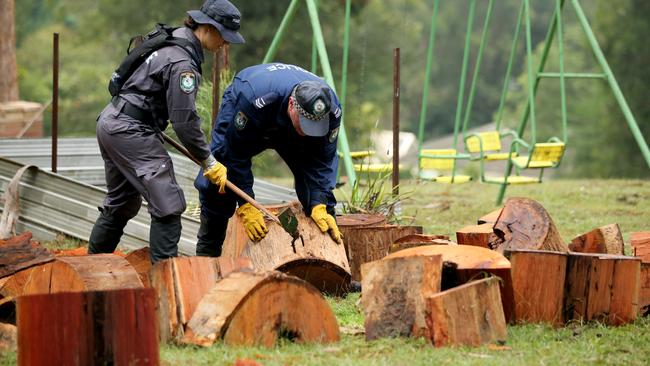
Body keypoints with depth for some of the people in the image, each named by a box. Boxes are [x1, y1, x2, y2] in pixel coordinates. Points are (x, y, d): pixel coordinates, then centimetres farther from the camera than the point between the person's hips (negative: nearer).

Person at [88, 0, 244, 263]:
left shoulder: (174, 38, 10)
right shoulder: (182, 62, -20)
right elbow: (184, 120, -20)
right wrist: (209, 163, -12)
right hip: (131, 130, -10)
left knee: (123, 201, 22)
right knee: (168, 203, -12)